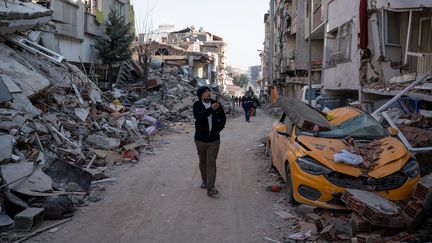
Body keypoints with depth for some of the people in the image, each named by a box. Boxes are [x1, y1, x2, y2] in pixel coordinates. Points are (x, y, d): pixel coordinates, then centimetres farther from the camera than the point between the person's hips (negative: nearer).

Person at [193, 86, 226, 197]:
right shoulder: (197, 105, -7)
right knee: (203, 162, 15)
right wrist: (211, 109, -39)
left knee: (211, 162, -7)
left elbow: (223, 118, 12)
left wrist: (218, 129, 1)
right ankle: (205, 181, 35)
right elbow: (197, 116, -28)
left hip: (214, 139, 0)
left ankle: (210, 188, -10)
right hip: (201, 139, 0)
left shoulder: (217, 104, 0)